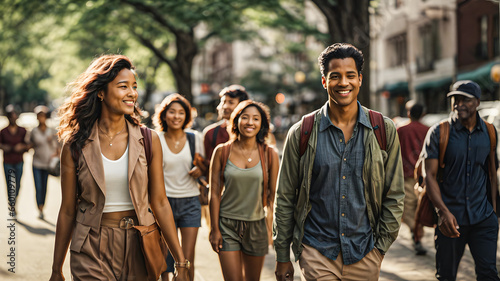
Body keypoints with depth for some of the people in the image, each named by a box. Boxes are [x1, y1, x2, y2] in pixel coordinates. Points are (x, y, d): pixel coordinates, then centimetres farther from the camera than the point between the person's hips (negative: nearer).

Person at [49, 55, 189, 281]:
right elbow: (67, 211, 1)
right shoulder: (75, 145, -4)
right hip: (92, 252, -1)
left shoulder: (149, 141, -1)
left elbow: (159, 204, 1)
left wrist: (181, 262, -2)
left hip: (137, 247, 2)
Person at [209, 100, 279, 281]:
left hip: (256, 225, 2)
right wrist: (214, 228, -4)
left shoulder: (269, 155, -1)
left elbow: (274, 194, 4)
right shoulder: (222, 152, -3)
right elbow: (214, 193, -1)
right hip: (227, 225, -1)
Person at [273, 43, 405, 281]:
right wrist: (282, 257, 3)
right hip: (317, 253, -1)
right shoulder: (301, 133, -1)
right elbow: (285, 199, 3)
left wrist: (381, 246, 1)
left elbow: (394, 196, 7)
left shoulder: (384, 131, 2)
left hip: (365, 255, 1)